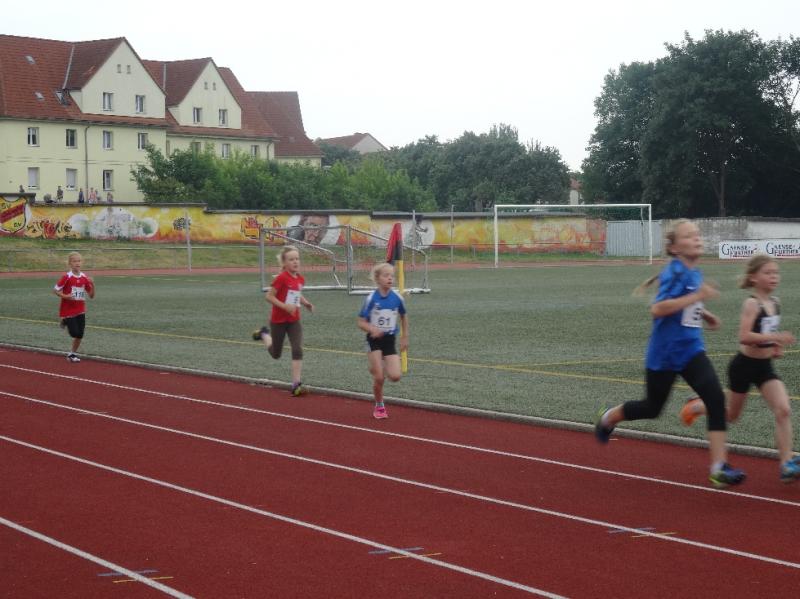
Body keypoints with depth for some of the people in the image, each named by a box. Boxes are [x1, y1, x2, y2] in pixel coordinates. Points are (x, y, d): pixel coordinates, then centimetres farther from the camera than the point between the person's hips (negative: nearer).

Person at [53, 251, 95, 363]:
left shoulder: (84, 278, 1)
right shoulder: (67, 277, -13)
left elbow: (91, 295, 6)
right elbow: (55, 290, -7)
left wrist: (92, 285, -12)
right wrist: (65, 296, -21)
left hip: (80, 311, 5)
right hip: (68, 311, -5)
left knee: (80, 335, 4)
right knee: (75, 333, -11)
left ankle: (73, 353, 23)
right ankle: (65, 322, 19)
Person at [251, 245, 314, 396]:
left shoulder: (300, 279, 1)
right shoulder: (281, 278, -19)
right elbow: (269, 296, -17)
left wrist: (306, 303, 2)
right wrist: (285, 306, -27)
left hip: (294, 321, 4)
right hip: (278, 320, -4)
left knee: (298, 350, -13)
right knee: (276, 354, 14)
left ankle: (296, 384, -11)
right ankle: (264, 334, 45)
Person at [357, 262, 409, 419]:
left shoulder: (397, 298, -5)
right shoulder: (371, 299, -13)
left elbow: (403, 316, 14)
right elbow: (361, 323, -9)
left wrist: (405, 337, 15)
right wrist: (372, 329, -29)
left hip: (390, 340, 2)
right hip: (374, 340, -2)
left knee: (395, 376, -11)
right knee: (379, 378, -5)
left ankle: (380, 369, 23)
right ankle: (379, 407, 18)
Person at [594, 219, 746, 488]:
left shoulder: (695, 273, 6)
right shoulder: (675, 272, -17)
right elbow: (658, 309, -29)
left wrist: (704, 314, 12)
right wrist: (697, 297, -32)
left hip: (691, 350, 6)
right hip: (664, 353, -6)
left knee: (716, 398, -14)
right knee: (652, 408, 13)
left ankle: (719, 467, -16)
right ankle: (609, 418, 45)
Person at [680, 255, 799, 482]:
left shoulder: (774, 302, 2)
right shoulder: (752, 304, -20)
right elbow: (744, 337, -31)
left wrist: (776, 347, 5)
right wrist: (775, 337, -37)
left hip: (765, 366, 6)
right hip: (745, 365, -5)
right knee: (731, 415, 14)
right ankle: (695, 406, 43)